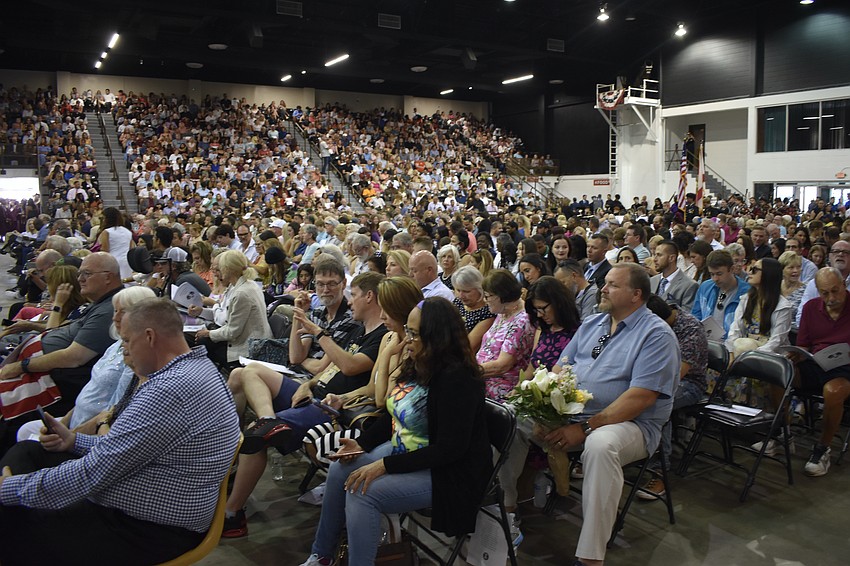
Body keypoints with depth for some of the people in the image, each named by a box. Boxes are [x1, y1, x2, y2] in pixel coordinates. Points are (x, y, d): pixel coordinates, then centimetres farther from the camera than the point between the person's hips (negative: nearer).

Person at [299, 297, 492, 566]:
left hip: (447, 472, -9)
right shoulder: (416, 365, 1)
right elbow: (395, 416, 14)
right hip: (404, 451, 9)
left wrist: (383, 466, -26)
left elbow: (449, 449, -27)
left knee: (361, 493, -21)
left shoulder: (457, 378, -26)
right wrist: (361, 444, -1)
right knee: (340, 470, 0)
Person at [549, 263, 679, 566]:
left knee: (600, 445, -38)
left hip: (629, 424, -7)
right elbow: (561, 368, 12)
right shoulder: (592, 324, 14)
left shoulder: (656, 334, -9)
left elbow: (640, 397, -19)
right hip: (570, 414, 7)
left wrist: (586, 428, -25)